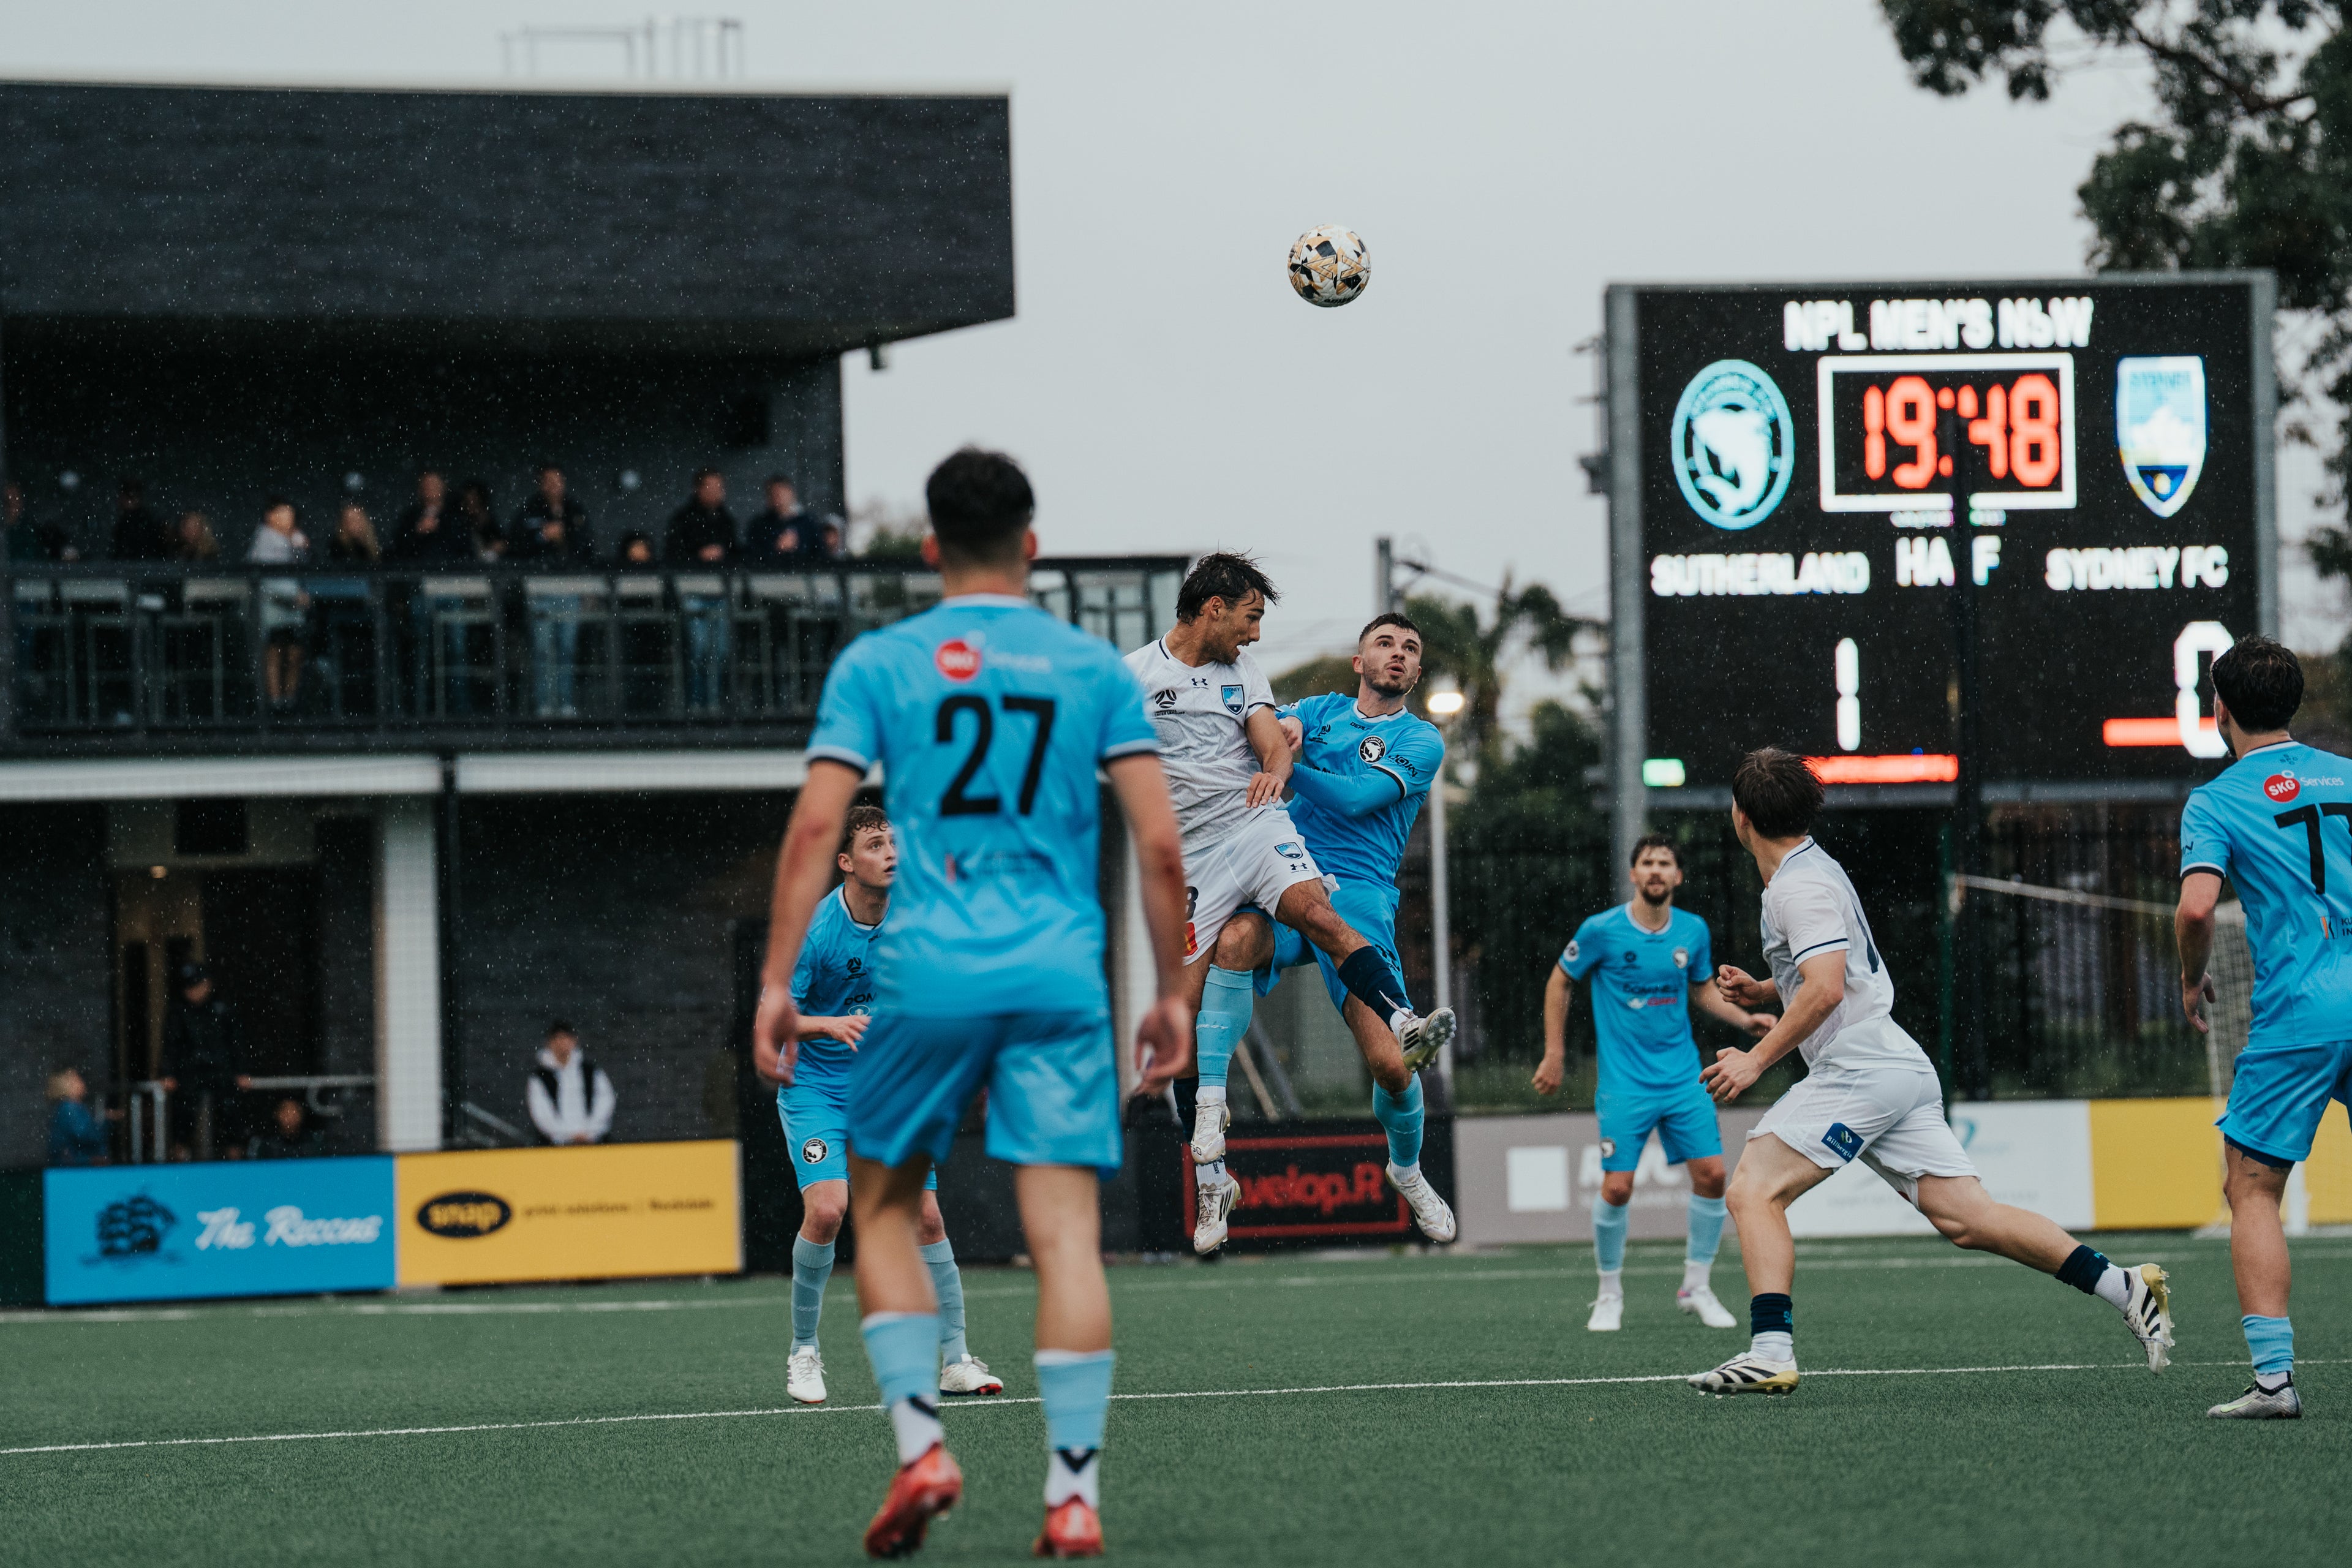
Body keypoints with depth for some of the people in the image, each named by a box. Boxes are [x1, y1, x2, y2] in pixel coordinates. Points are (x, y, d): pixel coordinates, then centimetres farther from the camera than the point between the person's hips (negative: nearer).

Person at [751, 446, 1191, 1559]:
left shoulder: (876, 664, 6)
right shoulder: (1094, 668, 9)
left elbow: (814, 828, -3)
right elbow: (1159, 845, 3)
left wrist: (777, 985, -1)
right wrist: (1172, 995, 10)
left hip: (927, 976, 0)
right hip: (1062, 979, 1)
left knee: (881, 1205, 16)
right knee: (1067, 1233, -2)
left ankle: (919, 1442, 1)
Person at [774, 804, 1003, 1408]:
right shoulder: (815, 931, -19)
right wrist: (830, 1024, -35)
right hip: (815, 1088, -5)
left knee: (927, 1218, 0)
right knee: (826, 1210, -23)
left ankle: (955, 1360, 12)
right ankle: (803, 1353, -5)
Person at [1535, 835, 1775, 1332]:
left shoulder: (1694, 931, 3)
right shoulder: (1602, 931, -8)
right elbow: (1560, 983, 6)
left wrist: (1747, 1019, 3)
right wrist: (1554, 1055, 4)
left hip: (1683, 1077, 4)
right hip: (1625, 1082, -3)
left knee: (1711, 1174, -6)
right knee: (1617, 1187, -10)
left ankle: (1696, 1286, 11)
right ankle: (1610, 1294, 10)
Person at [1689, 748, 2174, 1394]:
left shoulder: (1800, 886, -10)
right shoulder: (1812, 868, 21)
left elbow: (1825, 990, -21)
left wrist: (1756, 1061, -17)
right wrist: (1762, 990, 21)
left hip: (1858, 1070, -10)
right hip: (1898, 1069, 10)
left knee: (1753, 1190, -10)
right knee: (1966, 1218, 3)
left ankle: (1771, 1349, -19)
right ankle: (2123, 1287, -3)